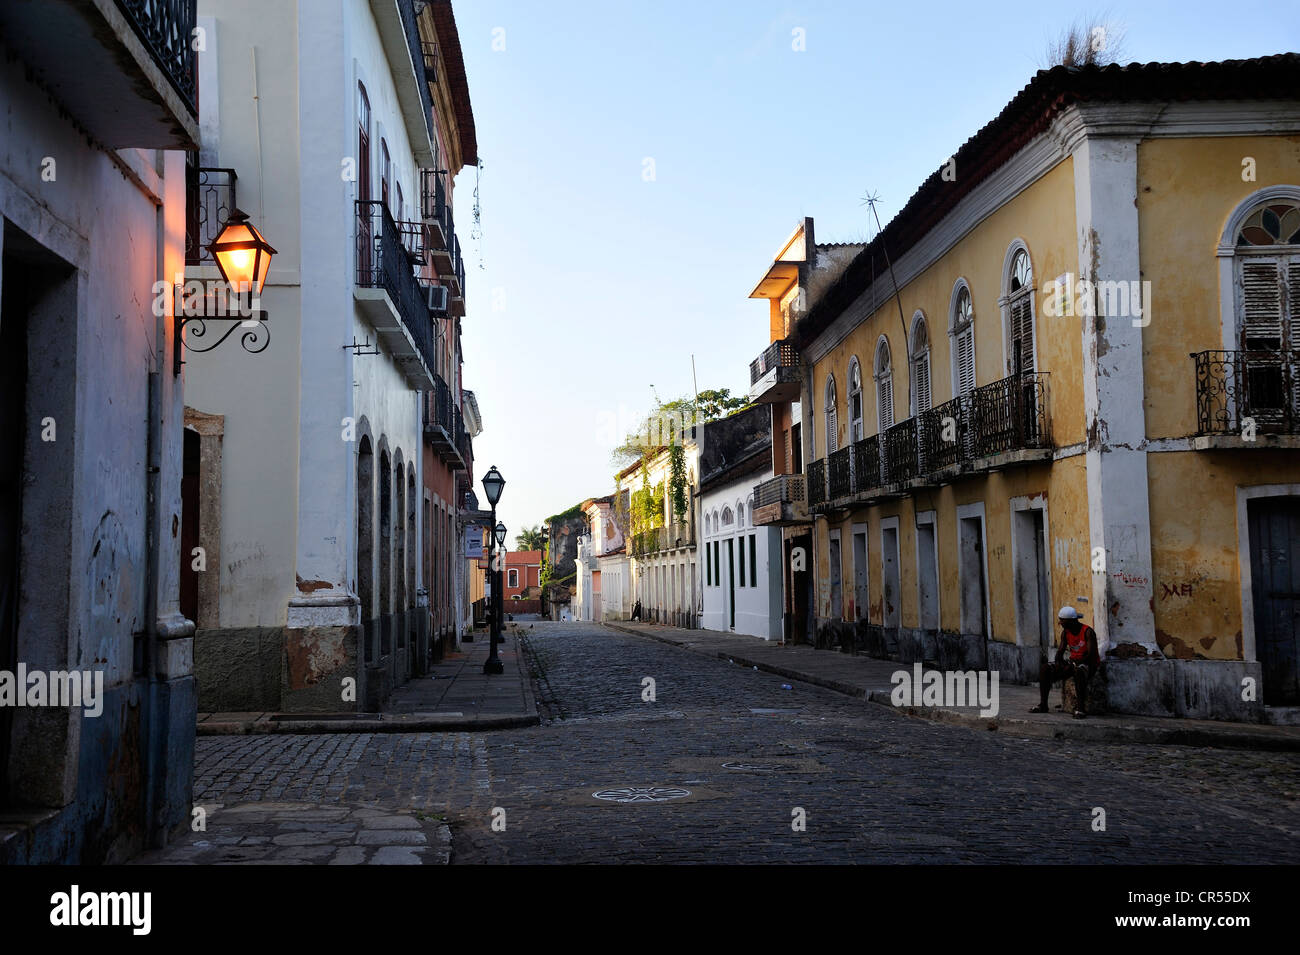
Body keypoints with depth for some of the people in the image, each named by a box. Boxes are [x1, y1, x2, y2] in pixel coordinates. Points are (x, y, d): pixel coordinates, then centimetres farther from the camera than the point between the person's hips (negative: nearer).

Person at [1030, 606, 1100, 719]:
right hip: (1072, 663, 7)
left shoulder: (1088, 632, -15)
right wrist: (1060, 663, -15)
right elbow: (1060, 652, 8)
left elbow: (1092, 655, -22)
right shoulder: (1065, 632, 5)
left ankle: (1081, 708, -41)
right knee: (1044, 669, -12)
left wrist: (1074, 664, -28)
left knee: (1079, 671, -43)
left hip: (1088, 664, -7)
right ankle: (1043, 704, -11)